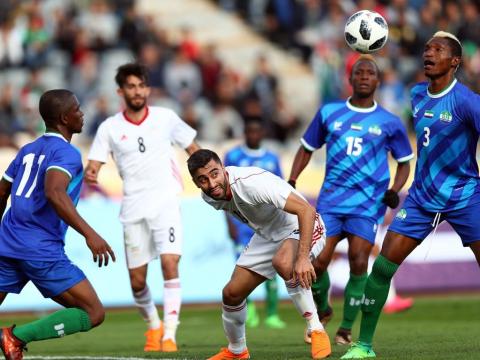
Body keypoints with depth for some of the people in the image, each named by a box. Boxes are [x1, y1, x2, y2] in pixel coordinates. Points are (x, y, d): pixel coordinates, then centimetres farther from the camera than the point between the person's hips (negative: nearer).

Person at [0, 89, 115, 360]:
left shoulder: (28, 150, 18)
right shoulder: (66, 153, -7)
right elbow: (54, 193, -25)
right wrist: (89, 233, -32)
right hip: (43, 252, -8)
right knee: (93, 314, -5)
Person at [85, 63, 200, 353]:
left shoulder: (166, 118, 3)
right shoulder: (109, 128, 3)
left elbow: (193, 148, 13)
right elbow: (93, 167, 0)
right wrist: (90, 175, -23)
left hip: (166, 203, -1)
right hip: (133, 209, 1)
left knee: (170, 264, -20)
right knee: (137, 281, 4)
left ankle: (169, 334, -18)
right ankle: (153, 325, 31)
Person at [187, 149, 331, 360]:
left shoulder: (252, 183, -35)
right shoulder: (209, 196, -10)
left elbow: (306, 210, -39)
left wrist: (303, 258, -46)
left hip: (301, 228, -8)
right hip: (267, 235, 8)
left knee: (283, 263, -39)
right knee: (231, 293, 3)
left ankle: (316, 331, -26)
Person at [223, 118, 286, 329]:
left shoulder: (272, 159, 11)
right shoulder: (233, 157, 3)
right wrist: (230, 222, -6)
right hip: (242, 222, -2)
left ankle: (272, 314, 2)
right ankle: (248, 306, 15)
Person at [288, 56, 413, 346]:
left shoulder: (390, 123, 5)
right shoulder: (329, 113, 8)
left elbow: (404, 162, 14)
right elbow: (307, 149, 17)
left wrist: (395, 191, -4)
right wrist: (291, 182, 5)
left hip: (369, 203, -1)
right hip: (331, 199, 1)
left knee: (359, 264, -13)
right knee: (317, 261, -9)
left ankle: (346, 328, 4)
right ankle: (322, 312, 21)